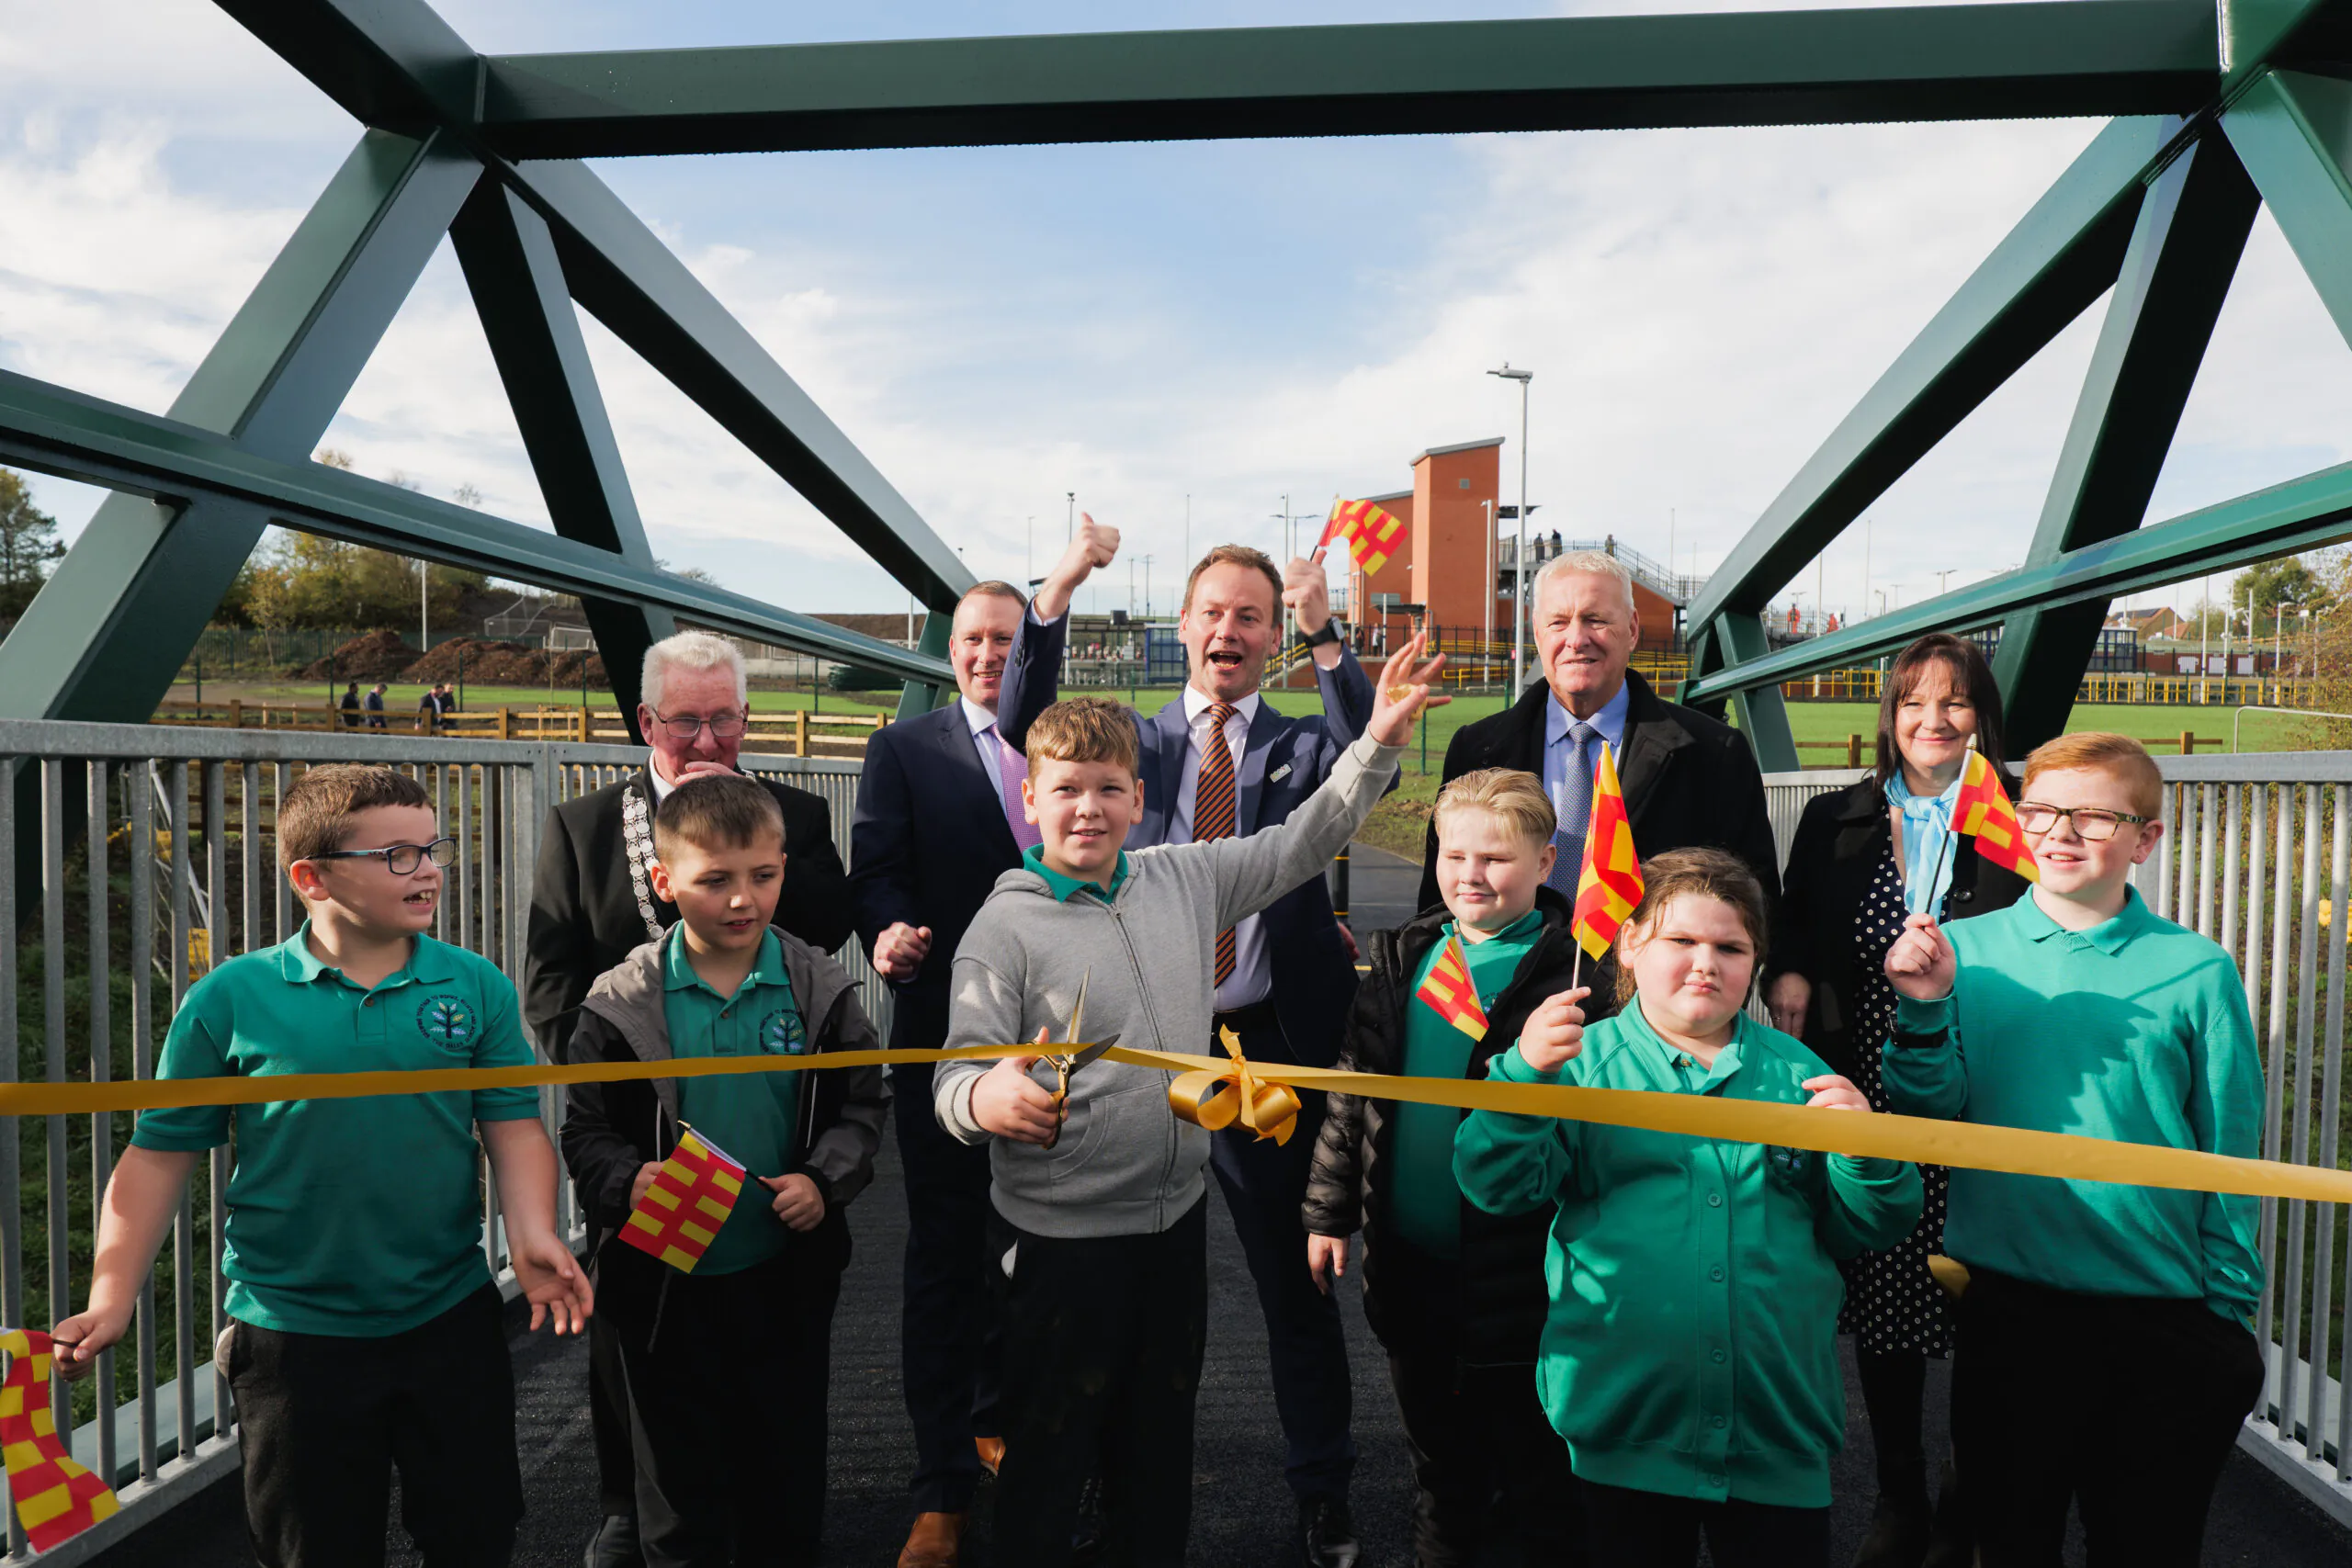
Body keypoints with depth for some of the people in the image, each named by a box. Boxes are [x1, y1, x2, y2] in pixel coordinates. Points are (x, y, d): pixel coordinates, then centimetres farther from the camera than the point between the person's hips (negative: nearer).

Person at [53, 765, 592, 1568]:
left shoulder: (476, 987, -5)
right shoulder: (231, 999, -9)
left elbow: (512, 1127, -3)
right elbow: (161, 1154, -4)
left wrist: (532, 1236, -18)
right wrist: (112, 1298, -10)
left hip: (452, 1319, 2)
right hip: (293, 1339, -1)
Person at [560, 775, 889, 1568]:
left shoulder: (818, 989, -6)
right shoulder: (623, 1002, -9)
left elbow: (862, 1103, 1)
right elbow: (587, 1130, -4)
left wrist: (825, 1180, -15)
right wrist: (628, 1181, -23)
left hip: (787, 1273, 1)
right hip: (665, 1283, -1)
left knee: (787, 1463, 17)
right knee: (679, 1472, 16)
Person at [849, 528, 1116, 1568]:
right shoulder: (904, 749, 4)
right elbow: (878, 870, -7)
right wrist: (890, 932, -26)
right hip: (946, 1041, -3)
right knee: (943, 1258, 3)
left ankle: (997, 1421, 38)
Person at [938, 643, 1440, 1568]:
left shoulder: (1186, 880, 2)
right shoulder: (1005, 929, -11)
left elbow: (1304, 843, 9)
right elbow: (958, 1081, -13)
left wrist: (1381, 736, 1)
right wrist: (986, 1097, -36)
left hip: (1175, 1214, 5)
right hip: (1060, 1237, -5)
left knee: (1160, 1444, 21)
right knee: (1049, 1455, 9)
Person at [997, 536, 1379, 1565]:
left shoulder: (1302, 745, 5)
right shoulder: (1133, 742, 7)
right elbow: (1028, 724, -10)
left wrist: (1325, 634, -27)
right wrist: (1058, 590, -20)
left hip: (1272, 1049, 0)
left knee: (1296, 1280, 12)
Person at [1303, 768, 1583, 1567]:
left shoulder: (1572, 965, -11)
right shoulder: (1403, 956, 5)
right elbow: (1352, 1087, 8)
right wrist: (1328, 1209, 9)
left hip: (1517, 1268, -5)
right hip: (1410, 1261, 5)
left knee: (1539, 1474, 11)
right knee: (1439, 1463, 23)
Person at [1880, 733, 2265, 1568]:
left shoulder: (2197, 973, -3)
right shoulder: (1965, 951, -1)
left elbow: (2229, 1157, 2)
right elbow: (1929, 1115, -5)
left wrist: (2229, 1313, 2)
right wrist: (1924, 1011, -21)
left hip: (2159, 1319, 0)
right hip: (2005, 1308, 1)